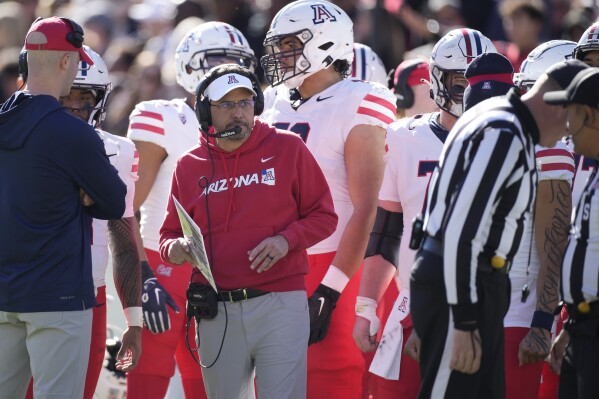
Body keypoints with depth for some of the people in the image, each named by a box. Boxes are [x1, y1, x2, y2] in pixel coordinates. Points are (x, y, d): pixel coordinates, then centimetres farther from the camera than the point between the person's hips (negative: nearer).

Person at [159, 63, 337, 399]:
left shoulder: (287, 148, 2)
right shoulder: (190, 166, 9)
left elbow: (323, 215, 5)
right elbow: (171, 233, 17)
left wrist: (286, 240, -12)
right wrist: (174, 248, -7)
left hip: (279, 306, -3)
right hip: (217, 313, 3)